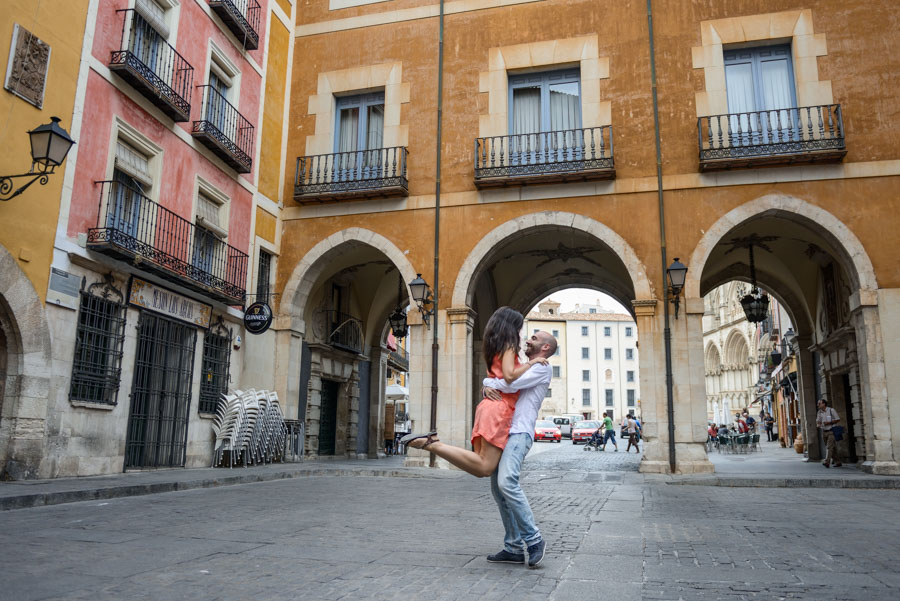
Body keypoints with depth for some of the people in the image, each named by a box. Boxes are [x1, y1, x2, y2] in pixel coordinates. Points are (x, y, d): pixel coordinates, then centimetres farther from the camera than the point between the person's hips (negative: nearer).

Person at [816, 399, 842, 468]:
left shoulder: (831, 410, -7)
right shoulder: (819, 412, 8)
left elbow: (838, 419, -4)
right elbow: (818, 421, 12)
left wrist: (829, 423, -16)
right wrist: (818, 425, -12)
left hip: (831, 431, -6)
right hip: (824, 431, 6)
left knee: (829, 447, -15)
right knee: (832, 447, 12)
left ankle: (827, 462, -22)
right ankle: (837, 462, 20)